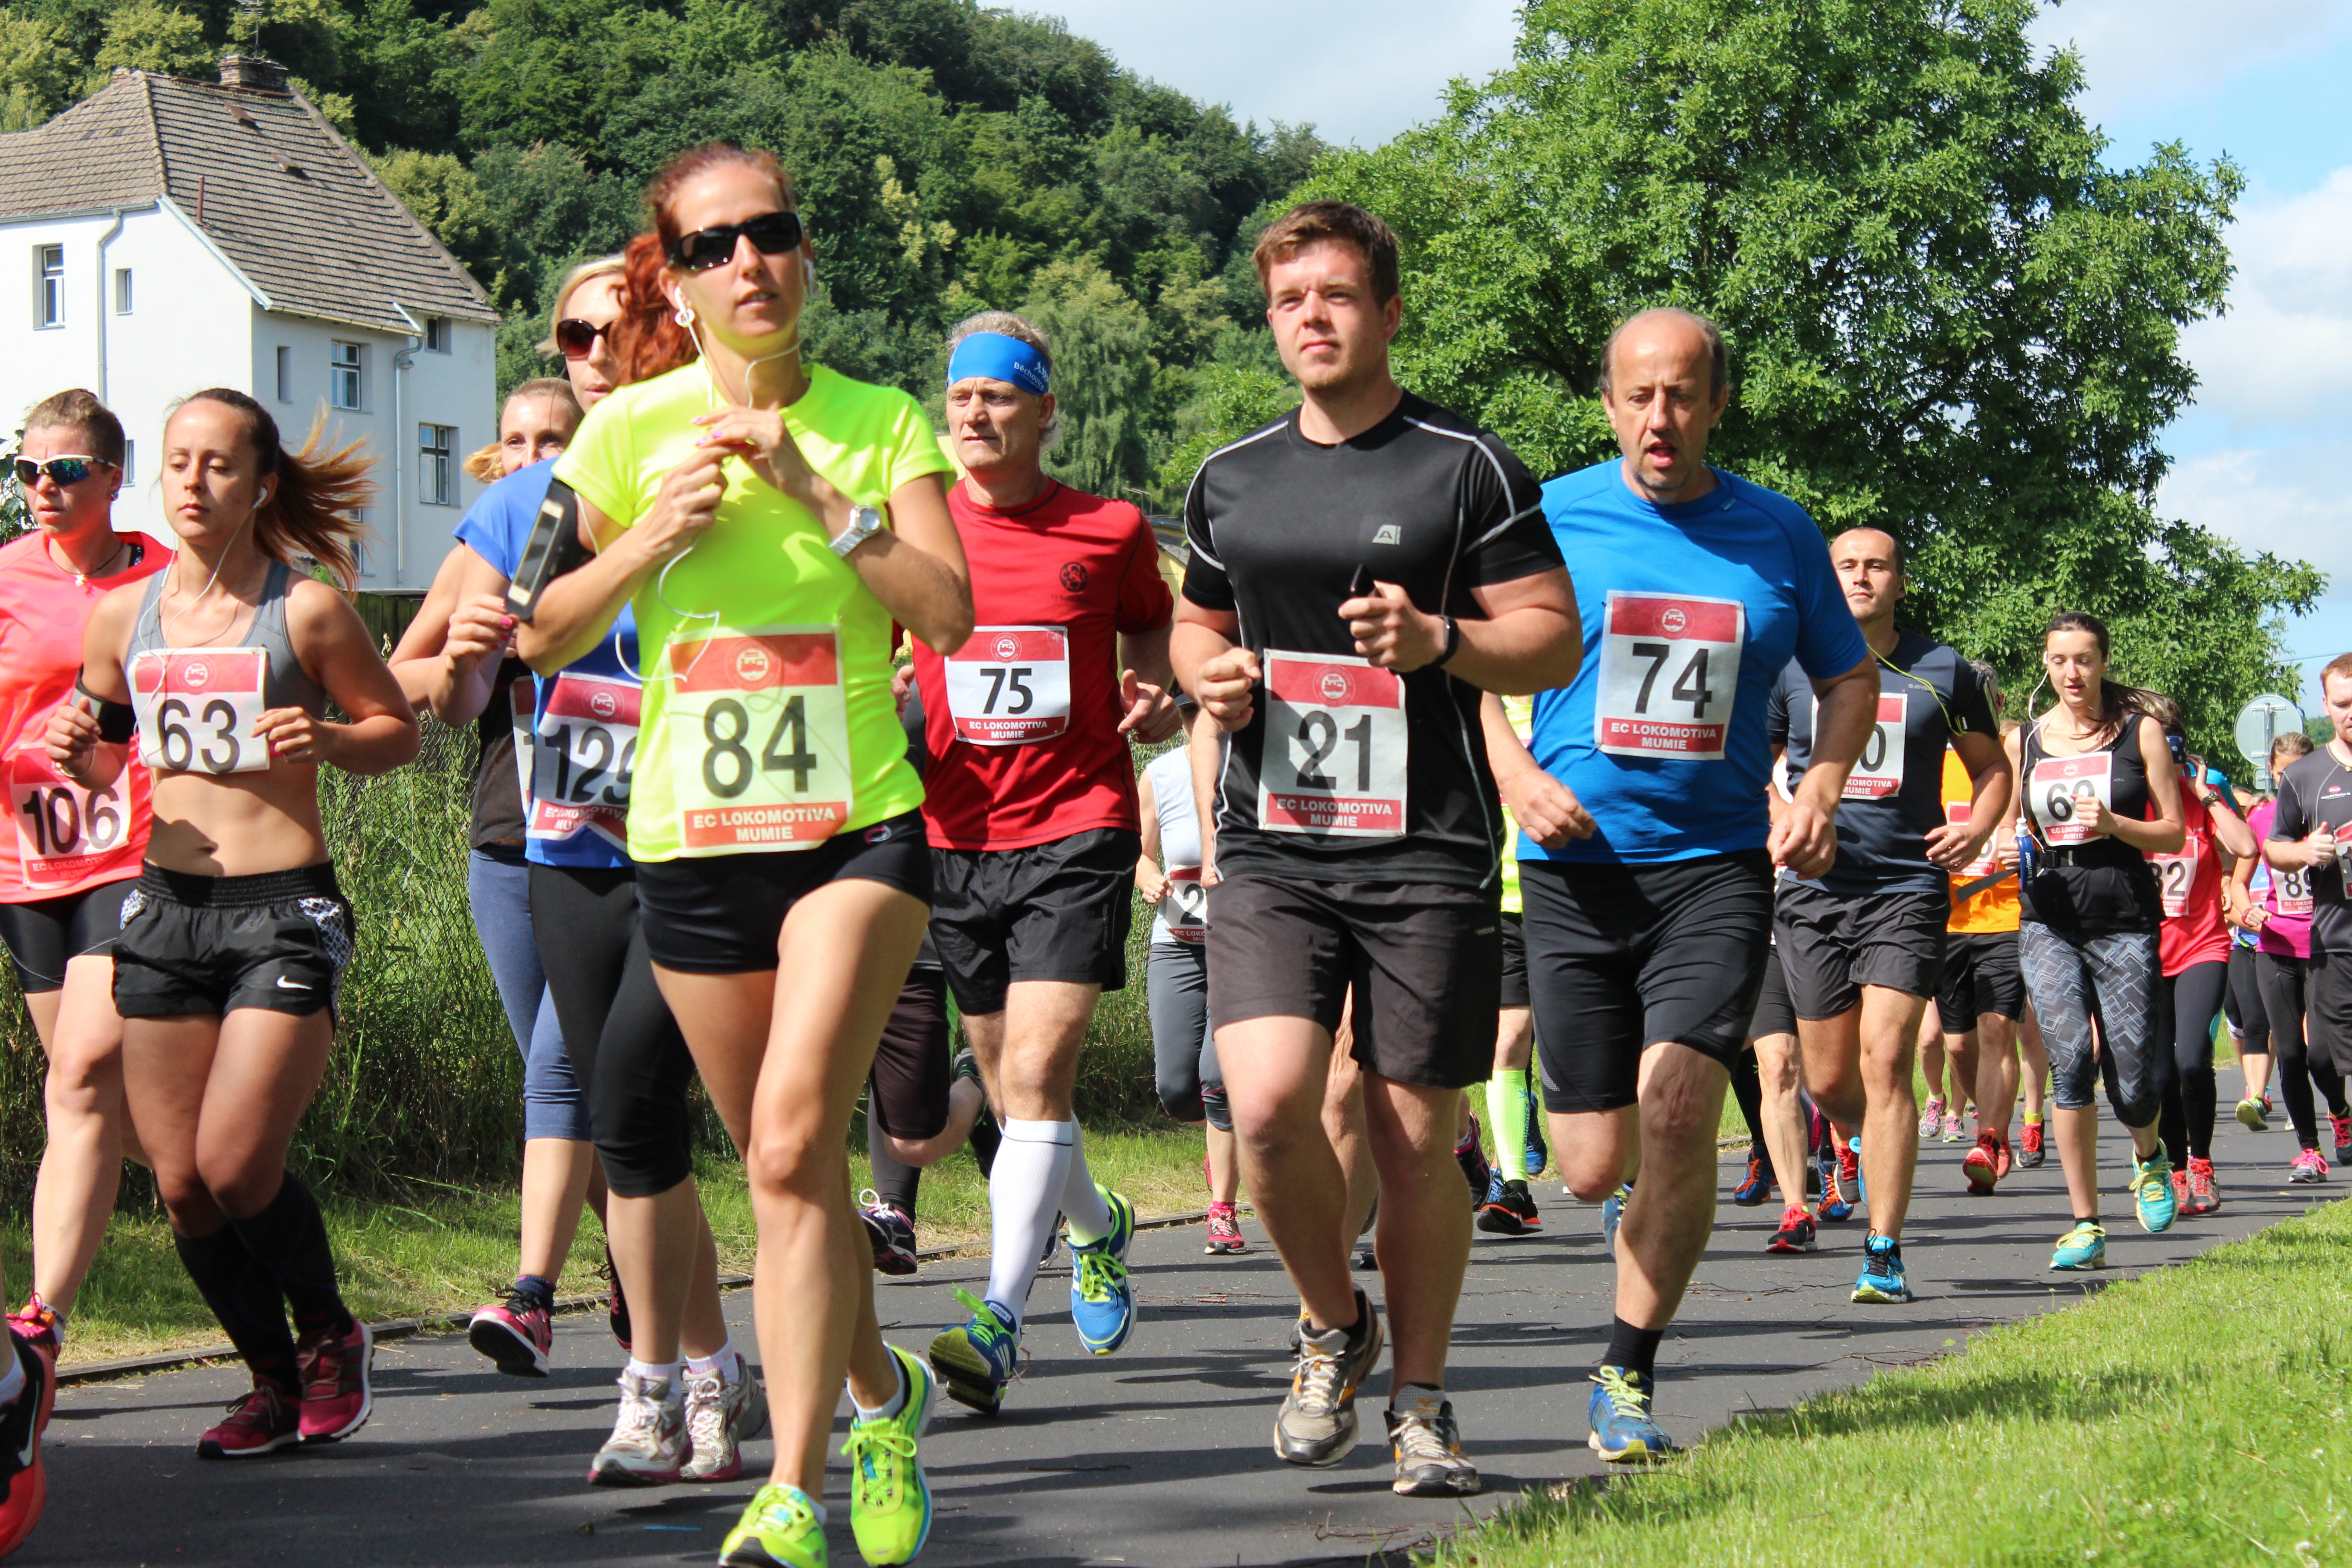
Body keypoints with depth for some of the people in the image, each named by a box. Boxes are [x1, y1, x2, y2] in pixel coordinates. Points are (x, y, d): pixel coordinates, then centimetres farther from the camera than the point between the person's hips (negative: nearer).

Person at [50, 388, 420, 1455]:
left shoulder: (308, 610, -4)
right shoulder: (122, 617, 8)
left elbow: (399, 729, 6)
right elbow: (101, 762, 20)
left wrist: (328, 741, -14)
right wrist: (72, 753, -3)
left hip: (286, 910, -4)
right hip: (166, 907, 4)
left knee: (236, 1165, -12)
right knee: (182, 1186, 2)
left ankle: (329, 1337, 16)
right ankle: (274, 1381, 23)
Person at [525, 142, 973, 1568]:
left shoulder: (879, 422, 1)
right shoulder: (632, 430, 3)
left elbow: (950, 614, -10)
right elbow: (544, 639, 5)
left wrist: (819, 495, -17)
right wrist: (652, 536, -10)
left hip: (856, 826, -3)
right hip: (691, 843, 3)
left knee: (794, 1142, -19)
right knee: (787, 1167, 10)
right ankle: (883, 1393, 37)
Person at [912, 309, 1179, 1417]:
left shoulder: (1110, 531, 1)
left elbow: (1154, 629, 16)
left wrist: (1156, 697, -6)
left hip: (1078, 830, -3)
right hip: (955, 836, 4)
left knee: (1035, 1074, -16)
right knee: (1012, 1090, 13)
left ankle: (998, 1321, -18)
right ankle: (1097, 1224, 42)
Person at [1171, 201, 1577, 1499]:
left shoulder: (1467, 467, 1)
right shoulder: (1228, 480, 13)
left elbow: (1556, 639, 2)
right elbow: (1195, 620, 27)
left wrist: (1438, 640, -16)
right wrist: (1209, 675, 4)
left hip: (1428, 857, -2)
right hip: (1271, 851, 2)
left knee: (1416, 1144, 2)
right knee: (1267, 1105, -16)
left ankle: (1420, 1399, 20)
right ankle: (1332, 1325, 11)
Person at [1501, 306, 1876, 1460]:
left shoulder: (1779, 534, 5)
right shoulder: (1551, 518, 1)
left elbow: (1850, 677, 18)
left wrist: (1822, 787, 1)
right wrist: (1515, 775, -9)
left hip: (1717, 864, 0)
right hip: (1576, 871, 0)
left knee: (1675, 1114, -17)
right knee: (1593, 1169, 0)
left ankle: (1626, 1378, -2)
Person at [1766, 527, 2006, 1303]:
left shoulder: (1944, 672, 4)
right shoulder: (1792, 669, 6)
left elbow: (1992, 765, 16)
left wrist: (1978, 830, -3)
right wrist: (1783, 819, -5)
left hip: (1909, 889, -2)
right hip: (1815, 890, 2)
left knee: (1884, 1062, -14)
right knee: (1829, 1082, 7)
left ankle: (1884, 1253, -9)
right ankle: (1879, 1150, 43)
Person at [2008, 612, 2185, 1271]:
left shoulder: (2140, 731, 5)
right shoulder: (2023, 741, 10)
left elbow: (2174, 833, 4)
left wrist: (2114, 826, -14)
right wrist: (2012, 852, -2)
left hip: (2125, 920, -1)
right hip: (2049, 923, 1)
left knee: (2133, 1083, -3)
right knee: (2072, 1057, -18)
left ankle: (2148, 1155, 35)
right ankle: (2086, 1225, -9)